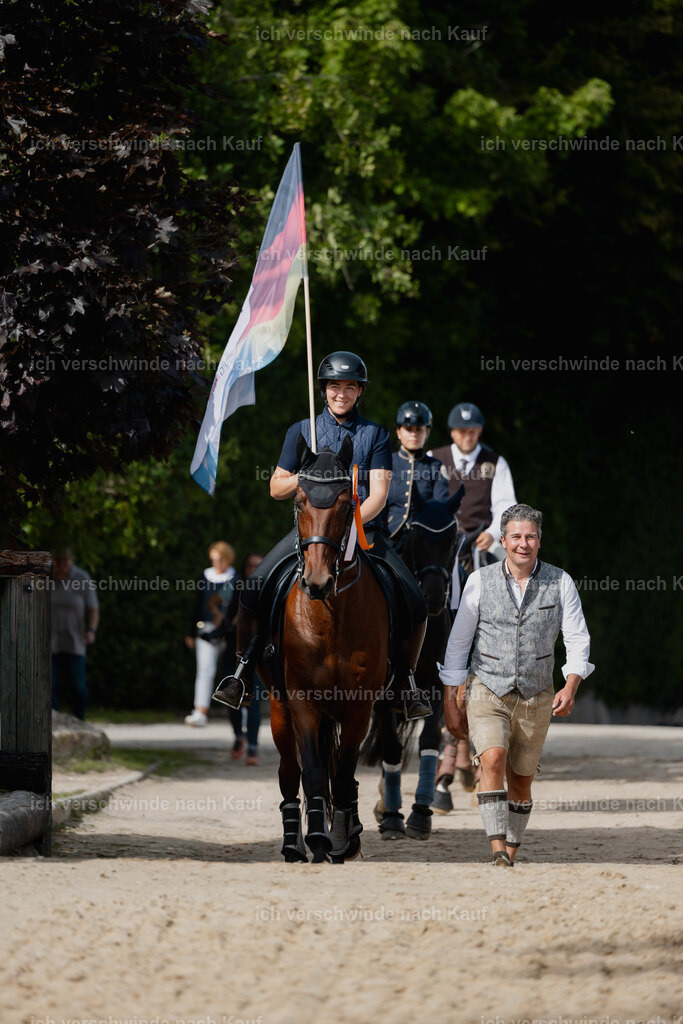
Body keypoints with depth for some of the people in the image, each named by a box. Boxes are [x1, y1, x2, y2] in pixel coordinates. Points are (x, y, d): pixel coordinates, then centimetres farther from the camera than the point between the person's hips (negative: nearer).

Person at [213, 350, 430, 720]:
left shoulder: (375, 435, 7)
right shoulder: (301, 432, 11)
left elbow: (378, 494, -3)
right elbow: (276, 488, 12)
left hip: (365, 530, 0)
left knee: (415, 603, -17)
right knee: (253, 591, -20)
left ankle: (407, 682, 3)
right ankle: (243, 671, -1)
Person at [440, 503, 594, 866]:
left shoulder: (560, 583, -1)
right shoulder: (480, 581, -3)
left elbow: (577, 639, -3)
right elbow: (458, 642, 3)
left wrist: (570, 687, -20)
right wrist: (450, 702, 2)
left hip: (535, 698, 2)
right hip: (487, 691, -2)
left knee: (521, 781, 10)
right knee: (493, 759, -24)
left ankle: (510, 855, 25)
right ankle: (497, 849, -29)